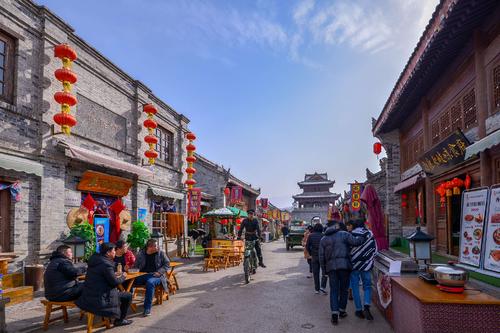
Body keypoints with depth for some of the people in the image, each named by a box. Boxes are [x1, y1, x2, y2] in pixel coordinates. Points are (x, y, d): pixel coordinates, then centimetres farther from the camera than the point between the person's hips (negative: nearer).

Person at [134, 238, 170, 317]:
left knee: (150, 282, -37)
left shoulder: (161, 253, 5)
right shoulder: (141, 254, 9)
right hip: (143, 275, 3)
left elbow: (167, 264, 5)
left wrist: (159, 272, -9)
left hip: (156, 275, -2)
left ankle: (147, 308, -30)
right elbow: (136, 266, 14)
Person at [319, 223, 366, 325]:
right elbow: (355, 241, -11)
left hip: (330, 266, 2)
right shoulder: (344, 234, 5)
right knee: (344, 288, 13)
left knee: (333, 290, 6)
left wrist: (324, 270, 15)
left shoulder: (323, 240, 13)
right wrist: (364, 237, 5)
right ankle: (342, 310, 23)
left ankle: (334, 313, -4)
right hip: (344, 265, -2)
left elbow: (321, 257, 9)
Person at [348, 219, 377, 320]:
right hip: (366, 265, 2)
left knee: (355, 287, 8)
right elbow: (375, 249, 4)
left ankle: (359, 310, 10)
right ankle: (367, 307, -8)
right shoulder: (370, 234, -1)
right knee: (367, 286, 12)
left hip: (353, 265, -1)